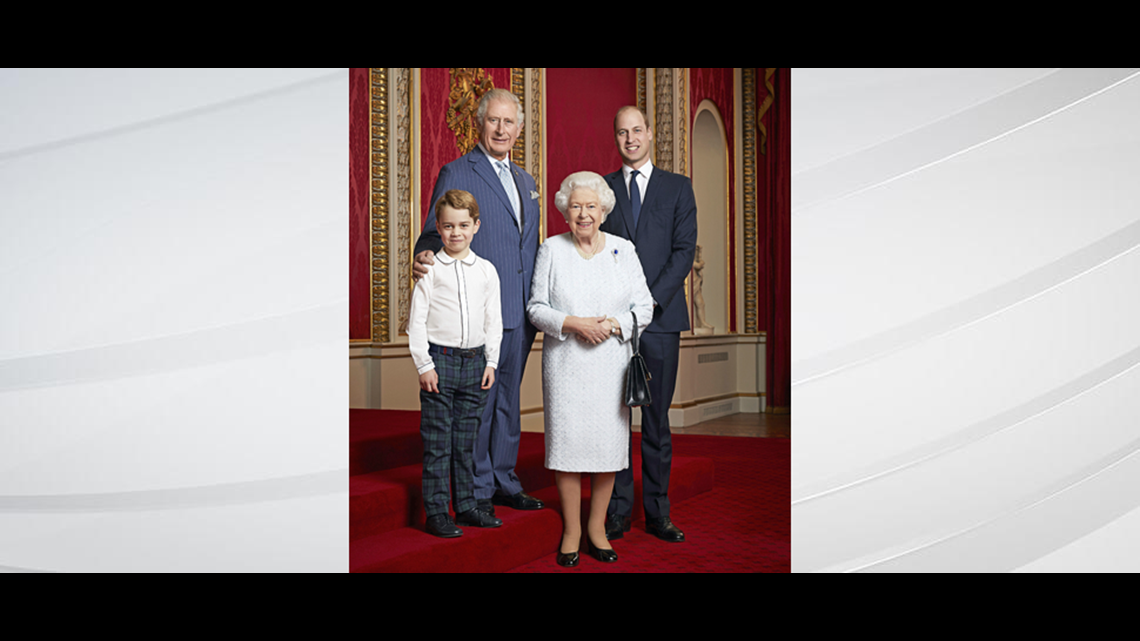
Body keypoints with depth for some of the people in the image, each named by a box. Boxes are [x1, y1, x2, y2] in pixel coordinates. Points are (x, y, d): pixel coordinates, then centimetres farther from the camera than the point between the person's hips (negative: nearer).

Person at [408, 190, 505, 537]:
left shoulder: (486, 270, 7)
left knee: (466, 440, 12)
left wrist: (491, 361, 6)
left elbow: (493, 320, 12)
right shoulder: (430, 269, -3)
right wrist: (424, 364, -8)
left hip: (475, 361, 3)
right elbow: (416, 320, -3)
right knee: (437, 442, 0)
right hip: (440, 360, -3)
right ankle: (436, 512, 8)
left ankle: (466, 505, 22)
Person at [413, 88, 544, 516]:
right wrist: (424, 257, -30)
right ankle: (477, 490, 13)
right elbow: (436, 233, -7)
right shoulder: (456, 173, -4)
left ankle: (504, 483, 26)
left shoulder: (526, 181, 18)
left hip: (521, 313, 7)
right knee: (478, 402, 0)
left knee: (509, 400, 15)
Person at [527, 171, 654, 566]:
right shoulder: (551, 250, 3)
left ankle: (597, 526, 19)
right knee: (567, 440, -1)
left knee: (608, 441, 2)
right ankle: (571, 529, 13)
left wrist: (613, 324, -13)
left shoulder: (623, 250, 6)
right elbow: (536, 308, 2)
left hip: (611, 364, 1)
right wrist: (574, 323, -14)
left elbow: (644, 307, 5)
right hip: (565, 365, -1)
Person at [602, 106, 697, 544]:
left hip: (660, 317, 0)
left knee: (657, 420, 4)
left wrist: (651, 300, -10)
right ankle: (617, 512, 9)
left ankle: (658, 513, 12)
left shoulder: (678, 187, 10)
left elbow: (685, 249, 1)